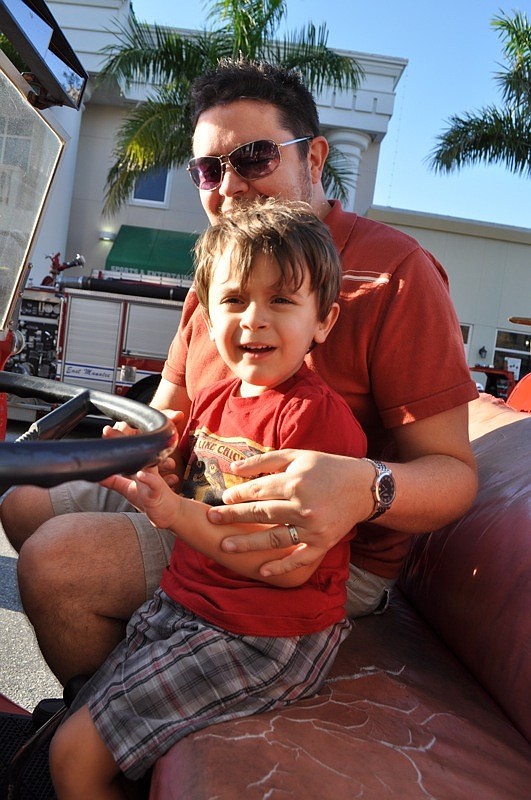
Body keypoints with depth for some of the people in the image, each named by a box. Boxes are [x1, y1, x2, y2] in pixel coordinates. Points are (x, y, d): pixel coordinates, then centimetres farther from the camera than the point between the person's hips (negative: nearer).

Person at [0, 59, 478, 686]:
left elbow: (453, 474, -20)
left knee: (53, 560, -22)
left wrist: (365, 487, -42)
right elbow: (170, 411, 11)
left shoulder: (394, 270, -17)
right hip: (207, 505, 8)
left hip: (331, 557, -7)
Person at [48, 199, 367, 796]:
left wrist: (180, 516, -29)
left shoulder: (318, 415, -20)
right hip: (182, 604, 8)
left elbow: (292, 566, -22)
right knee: (77, 728, 20)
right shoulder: (216, 400, 5)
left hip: (265, 639, -8)